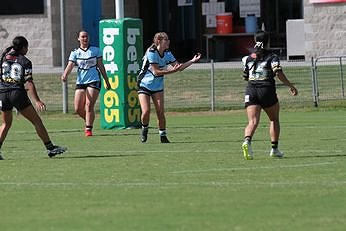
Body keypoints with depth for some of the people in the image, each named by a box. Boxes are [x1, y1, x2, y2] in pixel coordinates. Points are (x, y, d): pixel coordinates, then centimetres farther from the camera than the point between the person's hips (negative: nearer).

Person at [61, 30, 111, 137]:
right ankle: (88, 121, 27)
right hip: (80, 82, 2)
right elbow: (70, 66, -6)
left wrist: (107, 81, 12)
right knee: (78, 109, -1)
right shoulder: (75, 53, 6)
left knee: (89, 105, -16)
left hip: (94, 81, -2)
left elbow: (101, 66, 11)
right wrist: (65, 75, -26)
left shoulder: (95, 50, 6)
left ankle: (88, 129, -9)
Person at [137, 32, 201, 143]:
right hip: (144, 84, -5)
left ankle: (163, 136, 4)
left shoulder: (167, 54, -1)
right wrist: (171, 71, -31)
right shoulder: (151, 52, -21)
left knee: (160, 112, -6)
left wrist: (192, 61, -5)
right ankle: (144, 128, 14)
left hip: (157, 86, 5)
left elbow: (178, 67, 4)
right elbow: (156, 71, -24)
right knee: (146, 111, -15)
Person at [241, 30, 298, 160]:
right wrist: (290, 86, -8)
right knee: (274, 120, 17)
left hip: (251, 91, 2)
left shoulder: (248, 58, 13)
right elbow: (278, 73, -13)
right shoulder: (272, 57, 1)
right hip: (267, 90, -2)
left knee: (253, 122, -8)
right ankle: (274, 148, 14)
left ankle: (247, 141, -37)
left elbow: (245, 77, 20)